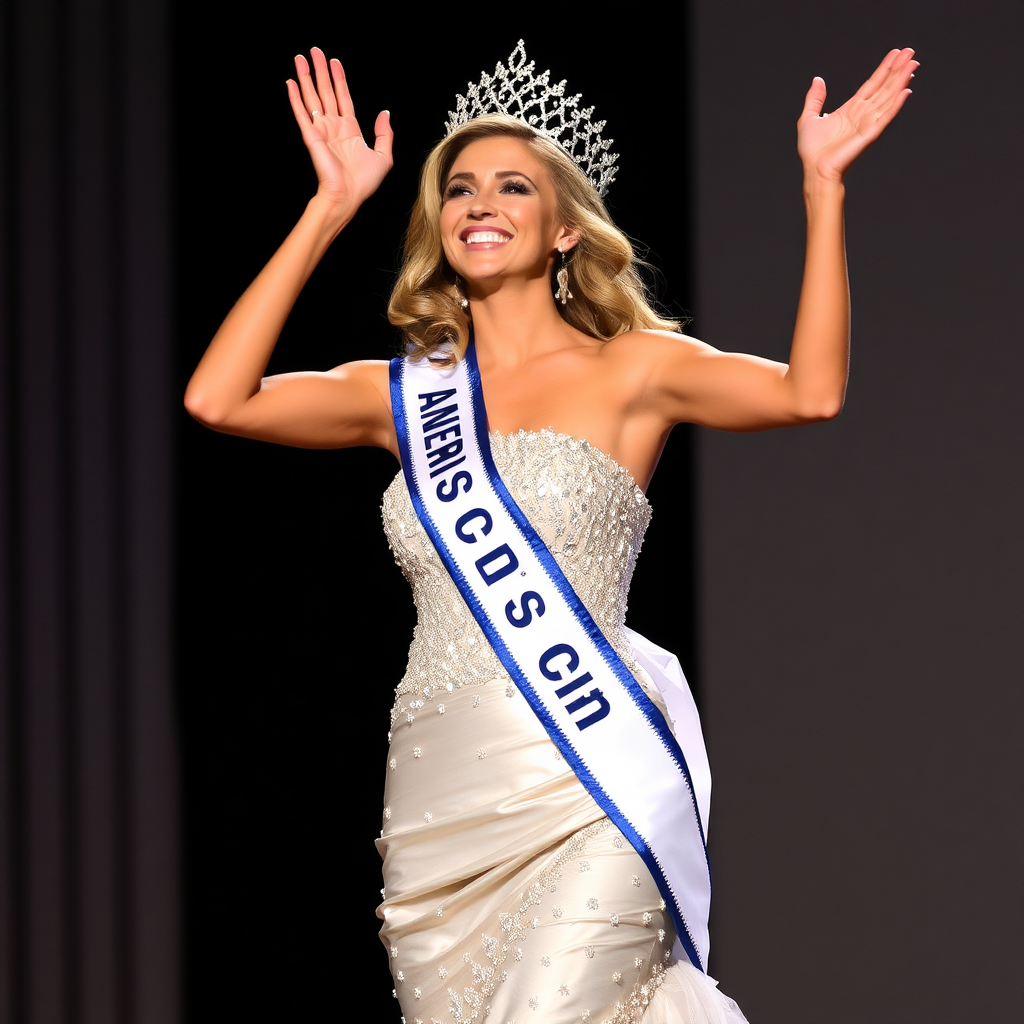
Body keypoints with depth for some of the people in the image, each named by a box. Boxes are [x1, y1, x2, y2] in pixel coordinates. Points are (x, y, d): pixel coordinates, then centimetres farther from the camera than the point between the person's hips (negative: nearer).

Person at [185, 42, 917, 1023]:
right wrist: (331, 207, 2)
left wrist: (822, 185, -15)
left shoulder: (628, 370, 5)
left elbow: (809, 391, -11)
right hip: (437, 803, 4)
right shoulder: (404, 392, 13)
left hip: (585, 795, -4)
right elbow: (217, 399, 0)